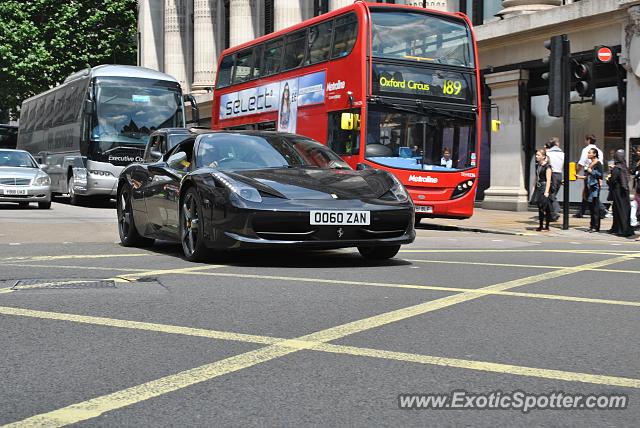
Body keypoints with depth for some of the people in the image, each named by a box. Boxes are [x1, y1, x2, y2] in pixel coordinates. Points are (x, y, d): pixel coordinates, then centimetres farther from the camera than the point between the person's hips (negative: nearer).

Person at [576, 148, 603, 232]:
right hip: (590, 186, 8)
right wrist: (579, 177, 18)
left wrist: (591, 171, -10)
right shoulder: (590, 163, 18)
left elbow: (600, 175, -14)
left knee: (595, 206, -7)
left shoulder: (598, 163, -6)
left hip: (595, 187, -8)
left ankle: (596, 227, -5)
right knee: (591, 207, 9)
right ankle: (592, 225, 14)